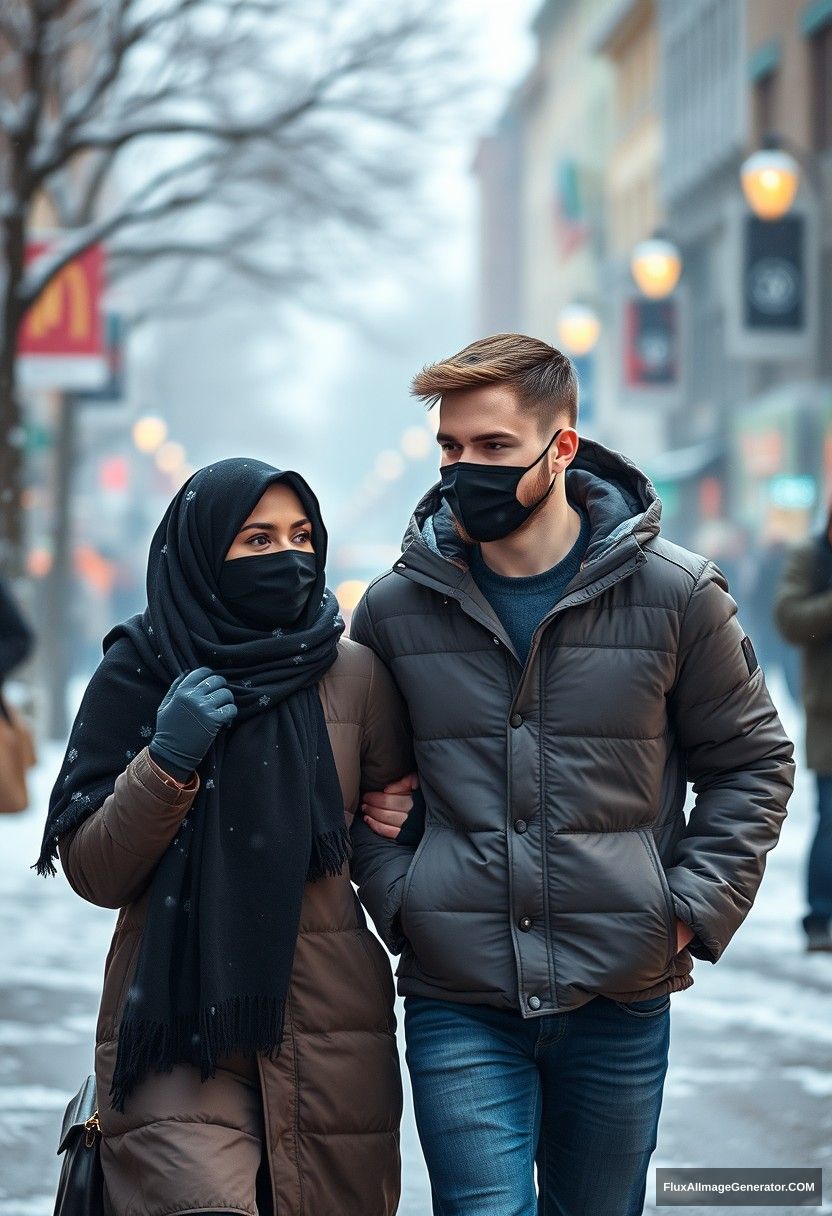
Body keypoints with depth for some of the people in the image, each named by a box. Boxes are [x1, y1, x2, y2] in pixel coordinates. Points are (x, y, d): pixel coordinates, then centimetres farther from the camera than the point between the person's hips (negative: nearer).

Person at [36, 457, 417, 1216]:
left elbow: (400, 815, 20)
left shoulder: (356, 676, 4)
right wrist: (166, 762, -14)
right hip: (176, 1022, -2)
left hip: (331, 1036, 2)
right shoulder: (139, 672, 1)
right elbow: (94, 874, -2)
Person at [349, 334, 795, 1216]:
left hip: (621, 1006, 0)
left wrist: (694, 908, -3)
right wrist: (395, 896, 0)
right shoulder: (397, 608, 2)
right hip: (457, 1002, 0)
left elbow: (752, 760, 7)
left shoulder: (674, 596, -2)